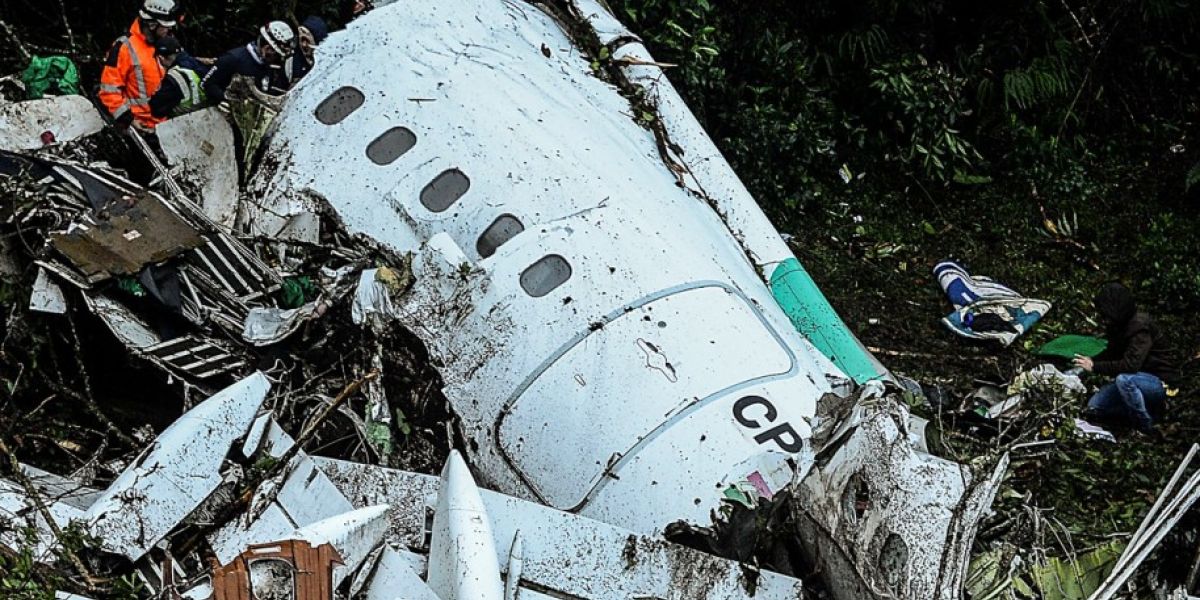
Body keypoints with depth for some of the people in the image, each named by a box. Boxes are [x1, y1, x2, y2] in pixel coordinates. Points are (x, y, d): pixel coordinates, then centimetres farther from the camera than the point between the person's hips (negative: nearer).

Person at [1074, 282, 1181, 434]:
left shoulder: (1140, 326, -26)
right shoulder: (1119, 326, 0)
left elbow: (1131, 364, -36)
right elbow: (1112, 353, 15)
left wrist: (1095, 366, -28)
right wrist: (1089, 362, -4)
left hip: (1161, 383, -9)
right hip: (1141, 378, 9)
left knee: (1124, 379, -38)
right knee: (1094, 407, 3)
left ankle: (1146, 428, -18)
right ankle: (1148, 409, 9)